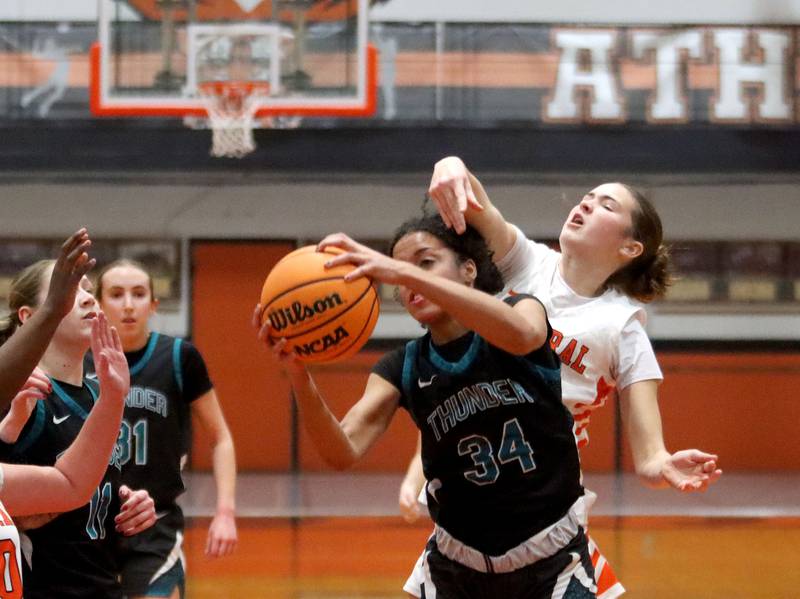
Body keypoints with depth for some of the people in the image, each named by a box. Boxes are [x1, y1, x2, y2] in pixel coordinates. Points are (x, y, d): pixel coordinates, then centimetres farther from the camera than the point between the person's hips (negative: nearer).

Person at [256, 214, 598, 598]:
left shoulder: (522, 309, -7)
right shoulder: (401, 368, 0)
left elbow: (522, 335, -34)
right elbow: (344, 451, -16)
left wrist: (406, 273, -42)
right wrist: (299, 376, -34)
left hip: (553, 562, -3)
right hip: (459, 568, 3)